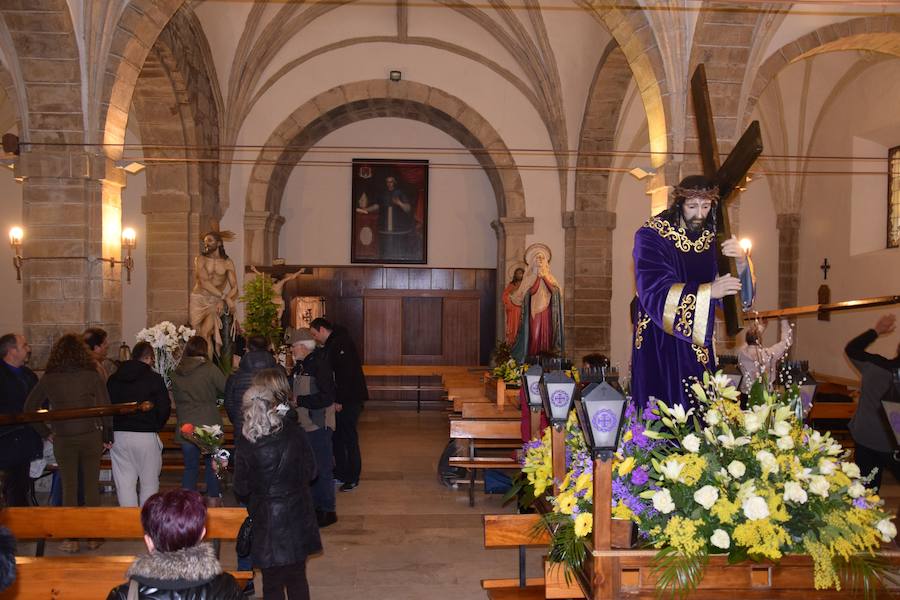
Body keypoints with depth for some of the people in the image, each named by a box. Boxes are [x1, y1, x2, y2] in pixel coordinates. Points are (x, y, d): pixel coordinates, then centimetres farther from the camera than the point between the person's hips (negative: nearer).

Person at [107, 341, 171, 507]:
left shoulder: (113, 378, 7)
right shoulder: (154, 378, -5)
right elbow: (165, 408, -6)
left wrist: (111, 431, 15)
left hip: (118, 436, 3)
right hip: (146, 436, -3)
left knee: (124, 483, 6)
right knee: (149, 483, 8)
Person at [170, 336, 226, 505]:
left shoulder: (176, 373, 2)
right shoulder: (210, 369, -12)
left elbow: (176, 398, 11)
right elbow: (226, 388, -7)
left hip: (185, 426, 3)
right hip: (209, 424, -3)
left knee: (190, 466, 10)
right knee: (212, 463, 13)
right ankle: (213, 498, 19)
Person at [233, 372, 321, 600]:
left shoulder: (246, 443, -15)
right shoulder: (296, 433, -14)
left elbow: (241, 491, -7)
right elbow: (311, 472, -3)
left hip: (266, 523, -1)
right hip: (297, 519, 1)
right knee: (297, 579, 18)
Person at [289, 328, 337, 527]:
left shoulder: (319, 365, -17)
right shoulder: (300, 365, 11)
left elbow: (327, 397, -23)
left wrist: (299, 401, -20)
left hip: (319, 426, -9)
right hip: (304, 425, 9)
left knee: (322, 469, -2)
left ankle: (327, 511, 8)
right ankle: (316, 506, 29)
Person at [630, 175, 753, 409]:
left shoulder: (712, 239, 5)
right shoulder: (651, 236, -10)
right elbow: (653, 292, -22)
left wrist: (741, 261, -20)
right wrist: (708, 291, -30)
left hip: (697, 347, 4)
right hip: (658, 346, -4)